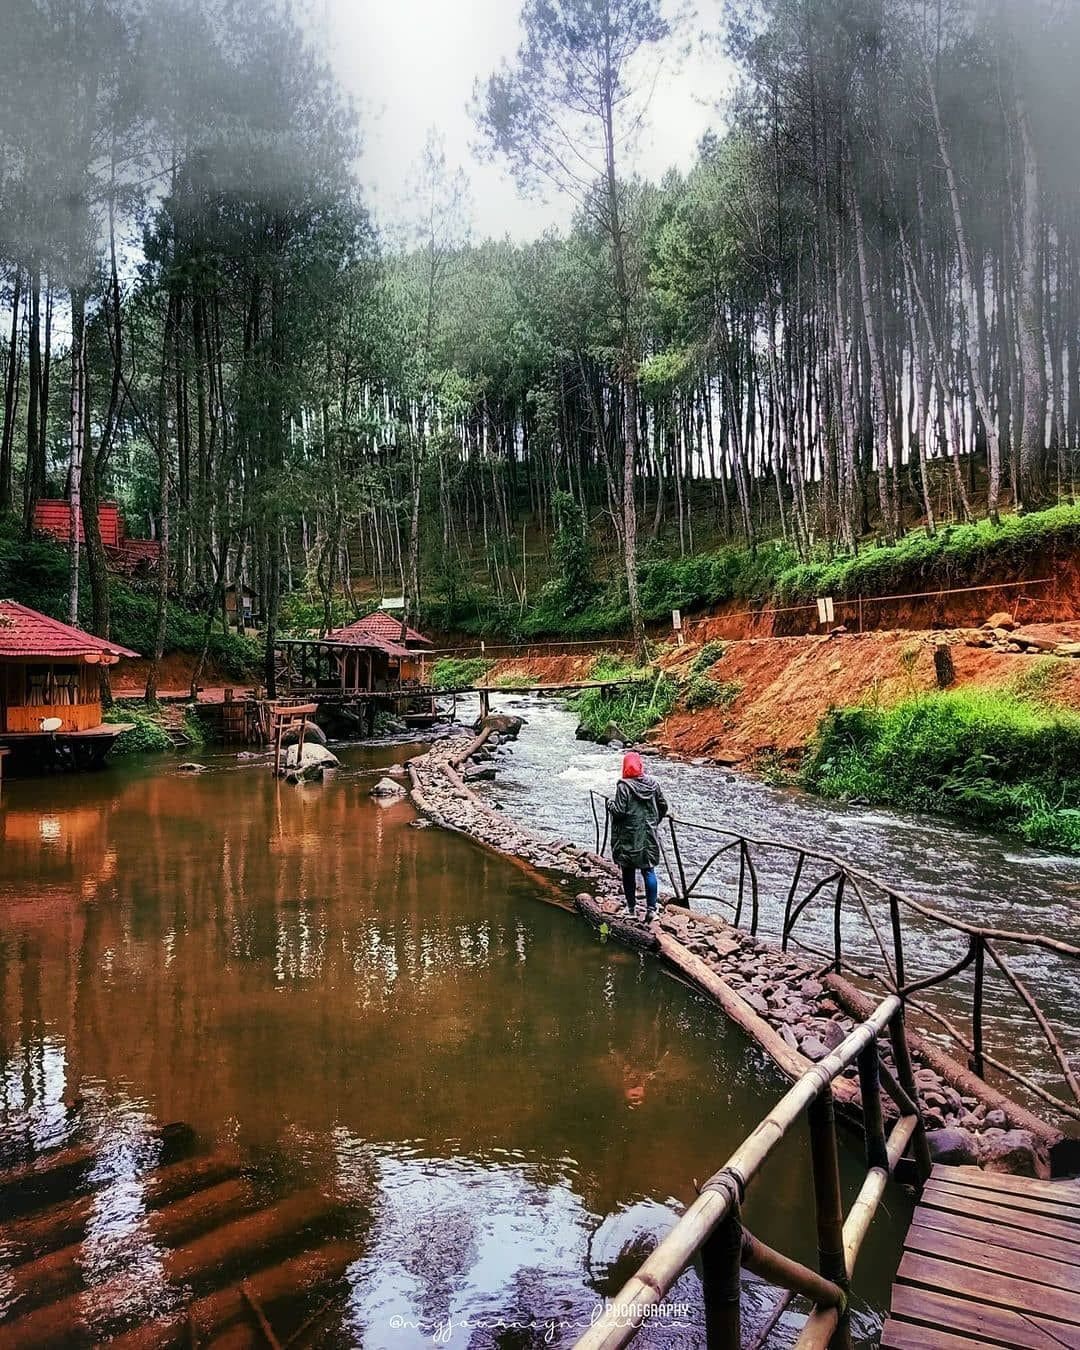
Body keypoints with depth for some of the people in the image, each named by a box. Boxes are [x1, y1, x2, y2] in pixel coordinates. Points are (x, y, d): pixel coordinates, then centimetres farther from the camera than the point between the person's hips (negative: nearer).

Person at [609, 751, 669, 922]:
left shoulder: (624, 786, -16)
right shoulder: (653, 783, 0)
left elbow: (619, 811, -19)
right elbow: (663, 807, 6)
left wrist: (611, 805, 2)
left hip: (629, 837, -4)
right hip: (649, 837, 4)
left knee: (628, 872, 10)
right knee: (649, 870, 8)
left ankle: (631, 906, 18)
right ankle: (651, 908, 3)